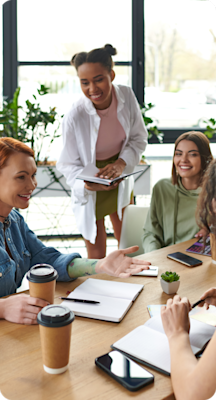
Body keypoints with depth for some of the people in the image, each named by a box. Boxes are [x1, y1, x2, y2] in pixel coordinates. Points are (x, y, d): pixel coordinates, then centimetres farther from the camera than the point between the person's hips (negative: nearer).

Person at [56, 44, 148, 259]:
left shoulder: (127, 96, -17)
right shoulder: (74, 117, -27)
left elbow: (139, 138, -4)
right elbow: (69, 164, -15)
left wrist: (122, 163, -23)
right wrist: (86, 184, -35)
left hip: (120, 180, 4)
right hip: (89, 190, -4)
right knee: (96, 256, 6)